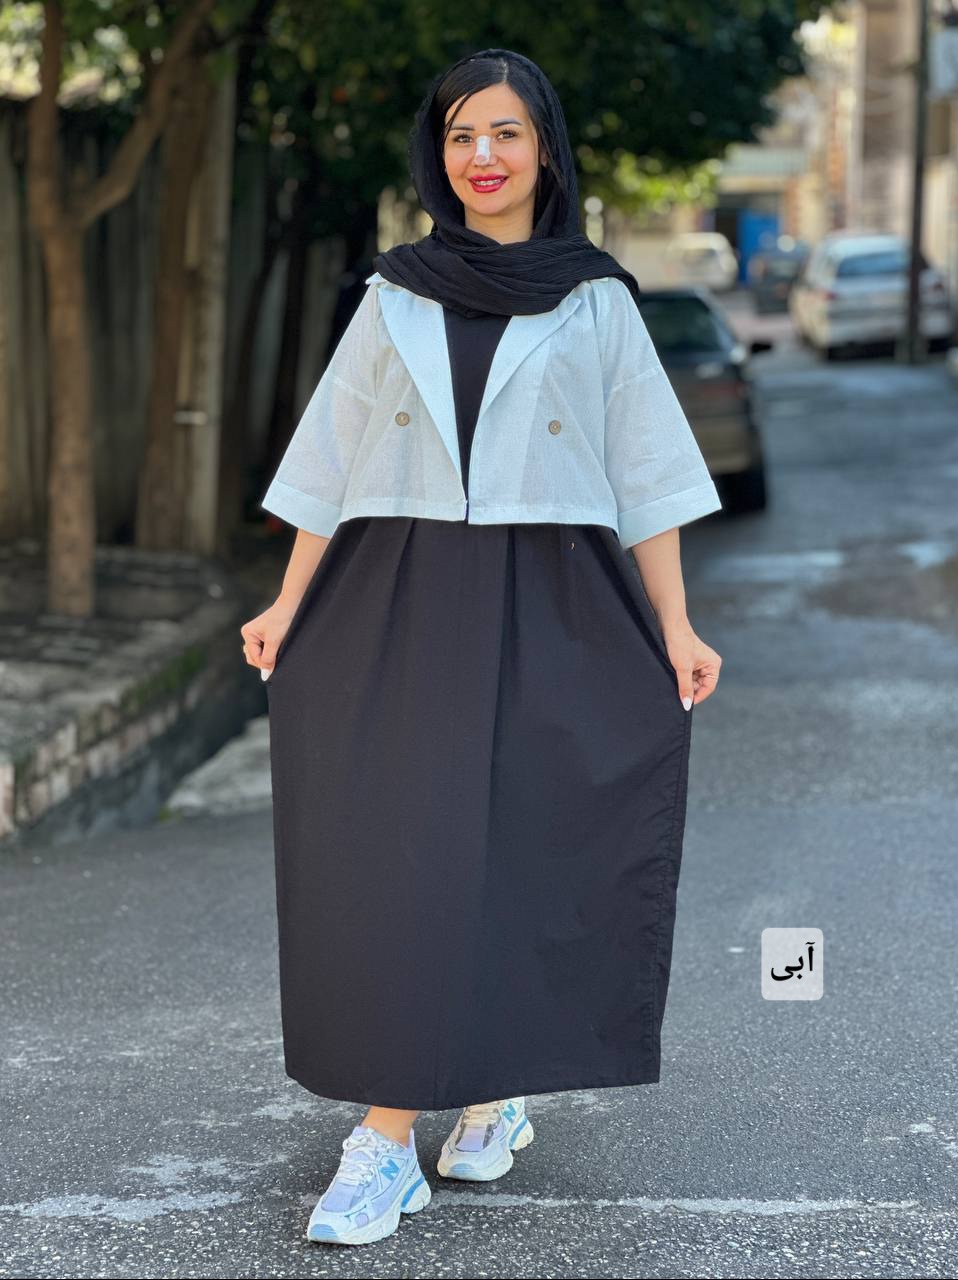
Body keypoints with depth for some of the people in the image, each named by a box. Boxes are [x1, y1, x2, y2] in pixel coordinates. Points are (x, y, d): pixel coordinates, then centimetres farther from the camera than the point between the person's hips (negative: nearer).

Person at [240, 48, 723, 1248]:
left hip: (550, 609, -1)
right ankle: (387, 1141, 1)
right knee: (400, 857, -5)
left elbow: (646, 469, 4)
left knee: (521, 858, 0)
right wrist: (289, 602, 2)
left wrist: (674, 625, -2)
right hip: (406, 606, 1)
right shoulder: (397, 294, 9)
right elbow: (336, 458, 9)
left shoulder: (594, 298, 5)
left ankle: (497, 1094, 21)